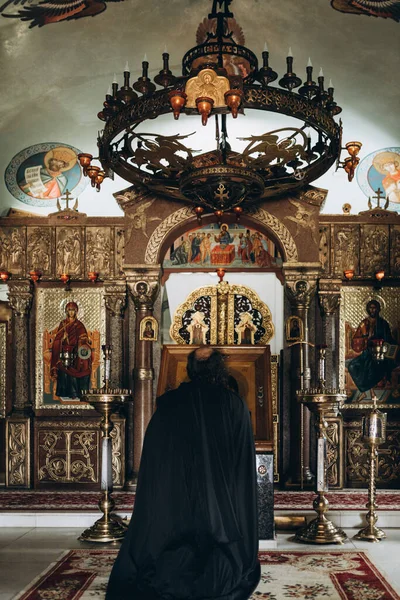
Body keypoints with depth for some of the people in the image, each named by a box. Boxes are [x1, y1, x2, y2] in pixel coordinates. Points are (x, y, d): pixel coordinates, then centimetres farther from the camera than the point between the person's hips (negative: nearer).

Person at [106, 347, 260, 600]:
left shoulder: (169, 404, -2)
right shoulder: (235, 405, -3)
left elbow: (153, 461, 1)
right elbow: (245, 463, -2)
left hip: (175, 502, 1)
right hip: (224, 508, 0)